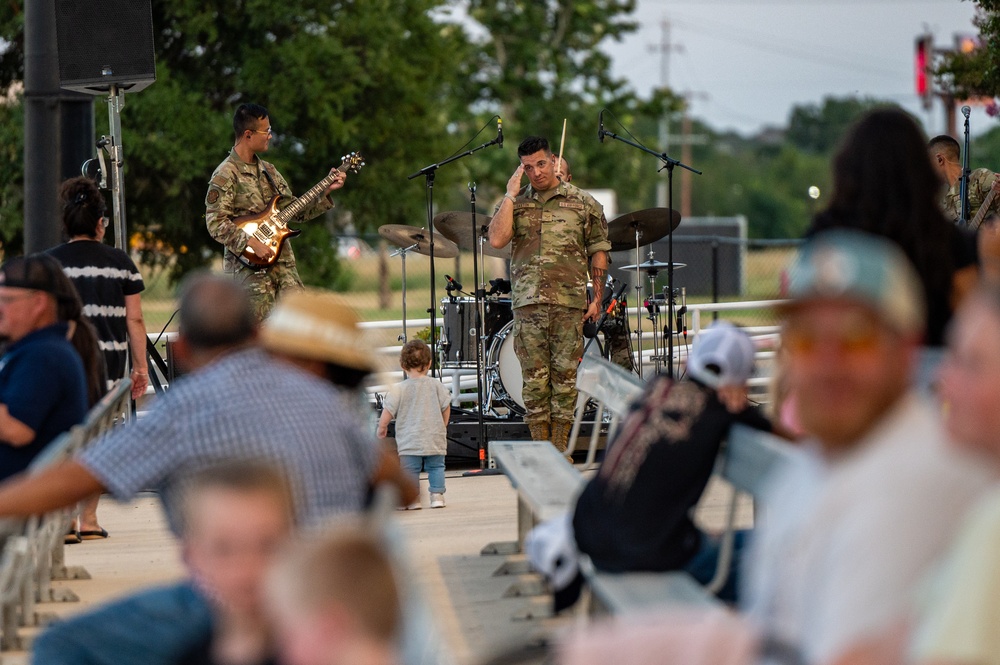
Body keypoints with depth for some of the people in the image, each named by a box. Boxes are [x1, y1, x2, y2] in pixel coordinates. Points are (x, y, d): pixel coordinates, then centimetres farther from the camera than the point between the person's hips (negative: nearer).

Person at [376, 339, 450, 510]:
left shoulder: (398, 389, -8)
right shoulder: (436, 386, 0)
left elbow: (387, 412, -8)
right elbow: (446, 408, 7)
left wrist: (382, 428, 9)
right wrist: (442, 426, 23)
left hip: (409, 442, -2)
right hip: (435, 440, 2)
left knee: (410, 469, 4)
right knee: (436, 466, 14)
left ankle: (413, 498, 1)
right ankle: (437, 494, 10)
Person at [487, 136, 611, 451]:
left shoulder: (583, 203, 8)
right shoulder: (514, 203, 11)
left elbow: (598, 253, 10)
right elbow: (497, 240, -6)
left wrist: (597, 298, 2)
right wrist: (511, 194, -4)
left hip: (569, 301, -1)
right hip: (527, 303, 1)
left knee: (565, 374, -2)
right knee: (534, 378, -1)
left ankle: (560, 447, 4)